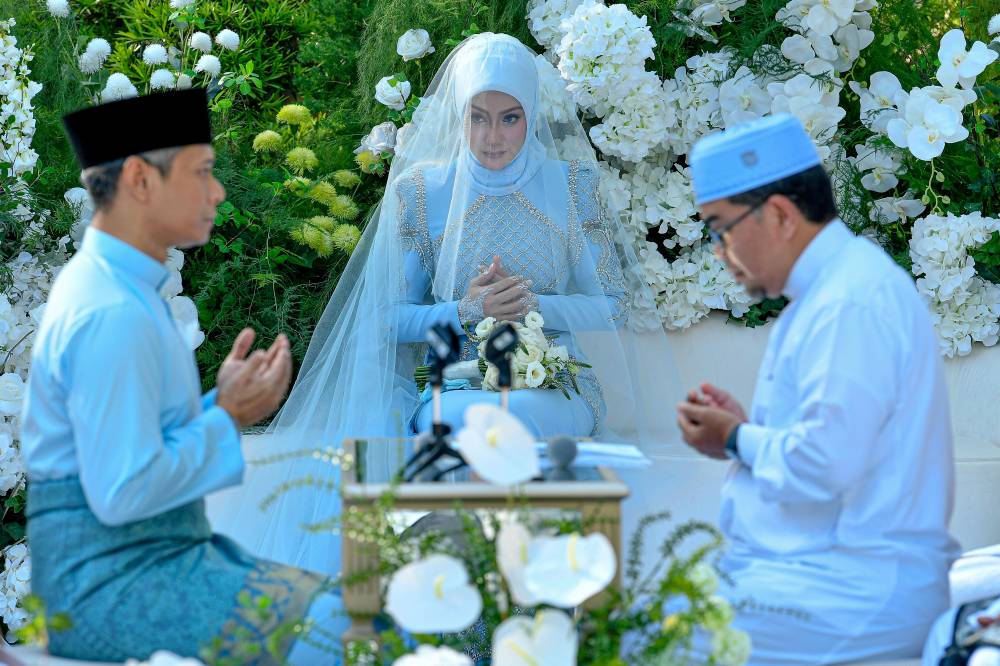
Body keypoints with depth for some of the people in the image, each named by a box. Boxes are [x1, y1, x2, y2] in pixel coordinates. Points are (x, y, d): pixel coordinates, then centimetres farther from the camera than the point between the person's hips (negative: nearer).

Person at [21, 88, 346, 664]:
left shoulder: (121, 288, 13)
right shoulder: (112, 315, -19)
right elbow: (121, 492, -24)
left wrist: (226, 403, 3)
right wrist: (228, 417, -12)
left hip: (164, 550, 10)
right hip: (108, 589, -10)